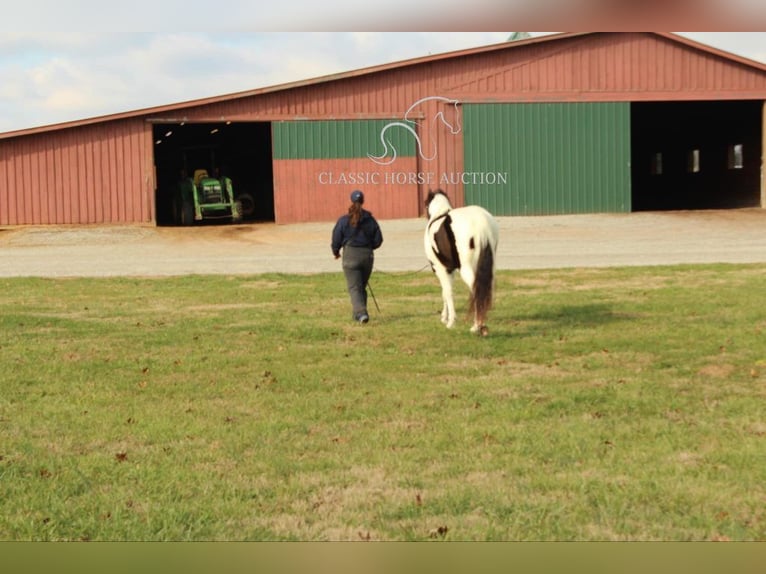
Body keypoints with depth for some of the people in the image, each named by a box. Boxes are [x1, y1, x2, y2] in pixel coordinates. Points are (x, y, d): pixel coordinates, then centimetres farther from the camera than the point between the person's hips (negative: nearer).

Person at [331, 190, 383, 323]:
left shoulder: (343, 220, -6)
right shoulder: (370, 220, 1)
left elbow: (336, 239, -4)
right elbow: (378, 239, 4)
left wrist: (336, 252, 16)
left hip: (350, 255, -3)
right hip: (367, 255, 3)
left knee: (354, 287, -5)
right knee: (362, 286, 17)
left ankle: (361, 313, -23)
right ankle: (357, 313, 23)